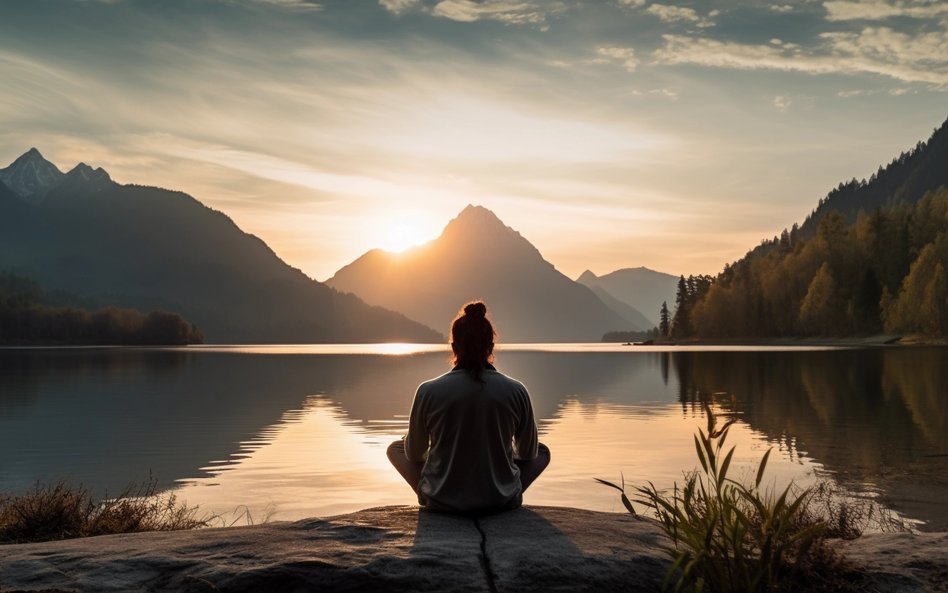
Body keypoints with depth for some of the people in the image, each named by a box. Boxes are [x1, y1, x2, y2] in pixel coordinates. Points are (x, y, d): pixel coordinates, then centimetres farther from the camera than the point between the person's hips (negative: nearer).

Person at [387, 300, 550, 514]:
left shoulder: (428, 391, -13)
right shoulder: (516, 391, -11)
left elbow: (414, 453, 1)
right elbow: (529, 452, 4)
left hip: (442, 501, 0)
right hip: (501, 502, 1)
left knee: (396, 448, 25)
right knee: (542, 451, 28)